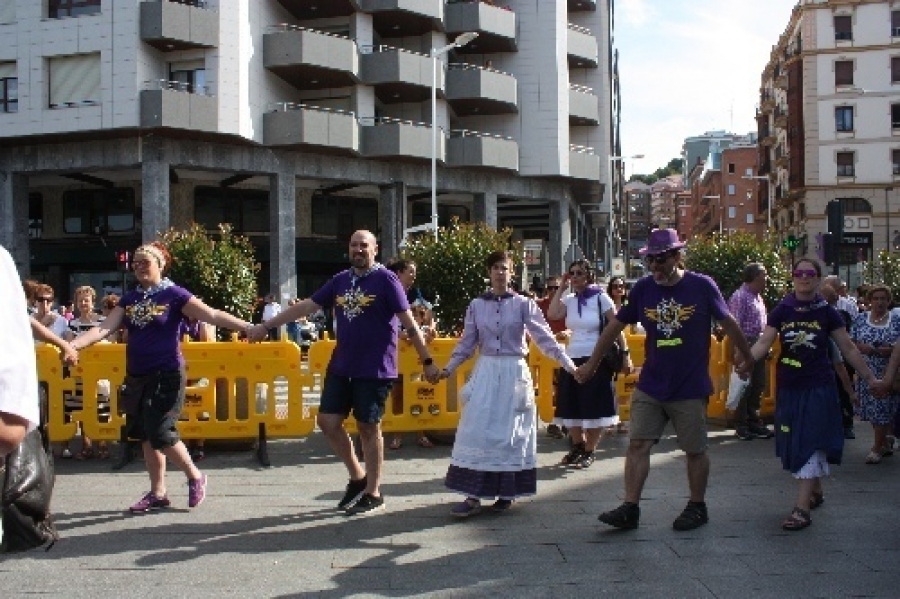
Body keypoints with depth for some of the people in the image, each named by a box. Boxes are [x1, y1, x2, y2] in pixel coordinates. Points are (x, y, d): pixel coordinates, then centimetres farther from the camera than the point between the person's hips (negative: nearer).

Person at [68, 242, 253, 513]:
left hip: (166, 375, -6)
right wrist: (71, 345, -9)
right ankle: (157, 493, 20)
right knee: (145, 435, 9)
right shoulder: (129, 299, 10)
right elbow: (104, 328, 4)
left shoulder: (174, 294, -6)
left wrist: (249, 328, -24)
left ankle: (196, 477, 10)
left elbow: (213, 316, -13)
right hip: (136, 376, 6)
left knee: (160, 433, -12)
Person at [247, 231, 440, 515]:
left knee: (368, 427, 1)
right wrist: (266, 326, 10)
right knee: (328, 421, 6)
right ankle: (358, 476, 25)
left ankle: (373, 493, 16)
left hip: (375, 370, -6)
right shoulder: (340, 280, 9)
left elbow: (409, 324, -9)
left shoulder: (386, 279, -8)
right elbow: (306, 306, 12)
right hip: (341, 366, 6)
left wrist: (427, 361, -10)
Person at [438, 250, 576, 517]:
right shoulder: (476, 305, 6)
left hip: (514, 372, -2)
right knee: (477, 431, -5)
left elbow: (545, 338, -4)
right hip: (485, 372, 2)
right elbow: (467, 343, 11)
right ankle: (473, 496, -3)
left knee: (511, 433, 2)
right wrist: (448, 369, 5)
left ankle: (507, 493, 14)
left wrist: (568, 364, -12)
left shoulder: (523, 304, -1)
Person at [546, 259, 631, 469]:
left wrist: (625, 354, -10)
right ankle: (578, 446, 30)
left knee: (593, 407, 0)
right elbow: (552, 314, -11)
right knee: (572, 406, 11)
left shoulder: (601, 298, -6)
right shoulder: (569, 300, 6)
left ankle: (589, 452, 14)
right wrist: (561, 288, -4)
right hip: (572, 358, 5)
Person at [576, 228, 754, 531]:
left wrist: (749, 359, 12)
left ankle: (697, 506, 25)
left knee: (695, 450, 9)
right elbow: (615, 326, 7)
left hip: (690, 388, -2)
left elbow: (729, 324, 3)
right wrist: (592, 364, 11)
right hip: (649, 386, 3)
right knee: (638, 444, -1)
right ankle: (630, 508, 3)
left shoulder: (702, 287, -8)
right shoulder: (643, 288, -1)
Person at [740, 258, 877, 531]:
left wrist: (870, 377, 3)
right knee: (795, 444, 12)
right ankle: (816, 491, 34)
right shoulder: (782, 311, 1)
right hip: (789, 386, 3)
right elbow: (764, 341, -10)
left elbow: (848, 349, 4)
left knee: (810, 444, -8)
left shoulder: (826, 312, -2)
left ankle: (802, 508, -10)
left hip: (818, 387, -3)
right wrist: (747, 361, -29)